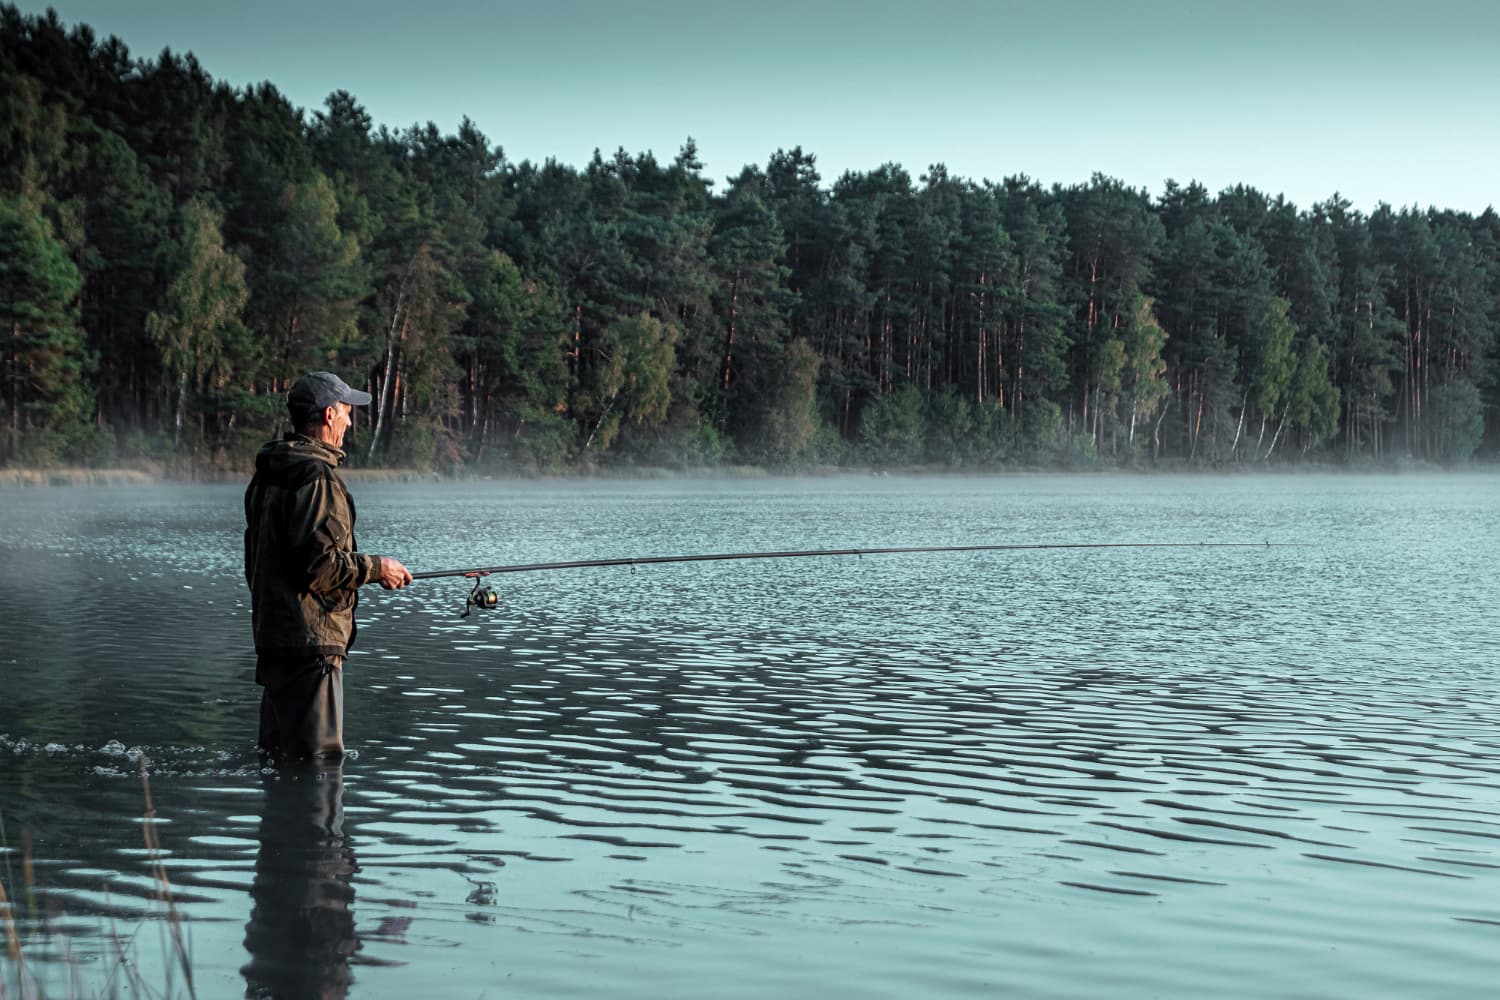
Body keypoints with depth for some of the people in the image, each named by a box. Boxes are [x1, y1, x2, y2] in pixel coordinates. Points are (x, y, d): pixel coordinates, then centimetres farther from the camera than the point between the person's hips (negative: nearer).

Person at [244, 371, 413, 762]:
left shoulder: (267, 476, 15)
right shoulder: (316, 476, -17)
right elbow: (321, 565, -23)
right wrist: (376, 568, -8)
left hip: (272, 634, 10)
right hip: (310, 641, -10)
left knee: (281, 755, 16)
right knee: (318, 757, -7)